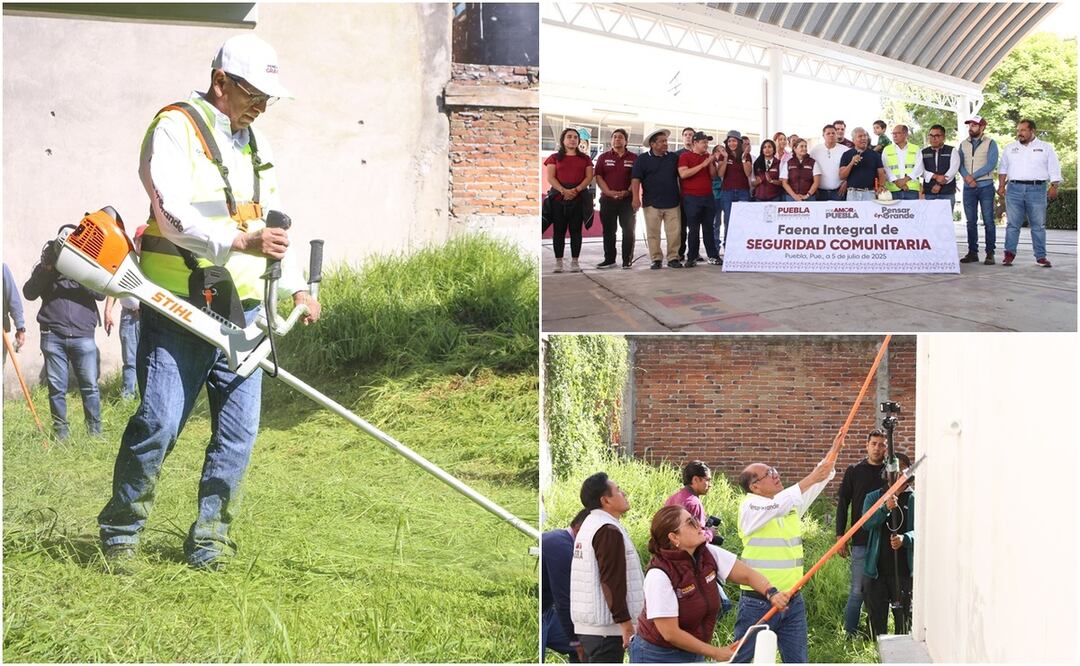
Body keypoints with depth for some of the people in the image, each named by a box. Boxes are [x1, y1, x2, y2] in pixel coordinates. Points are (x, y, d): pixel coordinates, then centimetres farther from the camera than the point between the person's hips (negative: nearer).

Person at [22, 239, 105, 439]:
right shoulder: (45, 267, 10)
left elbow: (101, 293, -4)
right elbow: (29, 293, 0)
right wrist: (46, 271, -12)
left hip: (83, 335, 0)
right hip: (53, 337, 1)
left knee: (90, 385, -2)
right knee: (56, 387, 2)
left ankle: (95, 430, 7)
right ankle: (61, 431, 11)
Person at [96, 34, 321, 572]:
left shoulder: (255, 143, 18)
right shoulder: (175, 128, -8)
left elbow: (271, 223, 28)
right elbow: (172, 214, -21)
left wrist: (296, 286, 22)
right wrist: (241, 242, -31)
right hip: (178, 305, -7)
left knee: (239, 429, 2)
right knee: (159, 421, -11)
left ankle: (209, 538, 13)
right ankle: (120, 532, 7)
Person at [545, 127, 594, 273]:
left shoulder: (585, 158, 13)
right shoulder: (554, 157, 10)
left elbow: (589, 177, 4)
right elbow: (550, 177, 0)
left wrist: (576, 190, -13)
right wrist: (563, 190, -16)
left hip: (579, 198, 1)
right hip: (558, 197, -1)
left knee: (576, 231, 0)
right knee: (559, 231, -1)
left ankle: (574, 261, 3)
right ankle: (558, 262, 1)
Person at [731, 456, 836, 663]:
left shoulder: (792, 502, 8)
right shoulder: (750, 507, -12)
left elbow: (821, 478, 3)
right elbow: (778, 505, -30)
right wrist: (811, 479, -30)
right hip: (758, 603, -6)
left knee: (797, 660, 8)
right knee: (741, 660, 5)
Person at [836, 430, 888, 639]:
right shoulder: (854, 471, 4)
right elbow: (842, 504, 6)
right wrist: (840, 536, 0)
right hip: (861, 541, -1)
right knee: (858, 592, 0)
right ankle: (850, 636, 7)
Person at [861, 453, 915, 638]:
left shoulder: (915, 500, 3)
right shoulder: (873, 497, 8)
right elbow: (866, 523, -9)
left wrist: (904, 539, -29)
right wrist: (885, 508, -27)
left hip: (904, 570, -2)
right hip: (876, 569, 2)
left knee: (904, 620, 3)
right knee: (877, 619, 8)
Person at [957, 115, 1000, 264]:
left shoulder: (990, 143, 0)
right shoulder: (963, 144, 12)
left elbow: (991, 165, -10)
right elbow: (959, 164, 5)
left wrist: (973, 176, -14)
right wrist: (967, 177, -14)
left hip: (985, 186, -4)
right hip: (968, 188, 4)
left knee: (988, 221, -5)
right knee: (971, 221, 5)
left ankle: (990, 253, -3)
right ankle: (972, 252, 9)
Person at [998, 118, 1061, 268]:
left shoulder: (1046, 148, 8)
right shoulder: (1010, 148, 15)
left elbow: (1054, 170, 6)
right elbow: (1003, 169, 19)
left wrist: (1054, 187, -4)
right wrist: (1001, 186, 9)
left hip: (1037, 189, -2)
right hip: (1014, 189, 2)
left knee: (1038, 225, 1)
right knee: (1012, 223, -1)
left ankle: (1041, 256, 4)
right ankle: (1009, 254, 2)